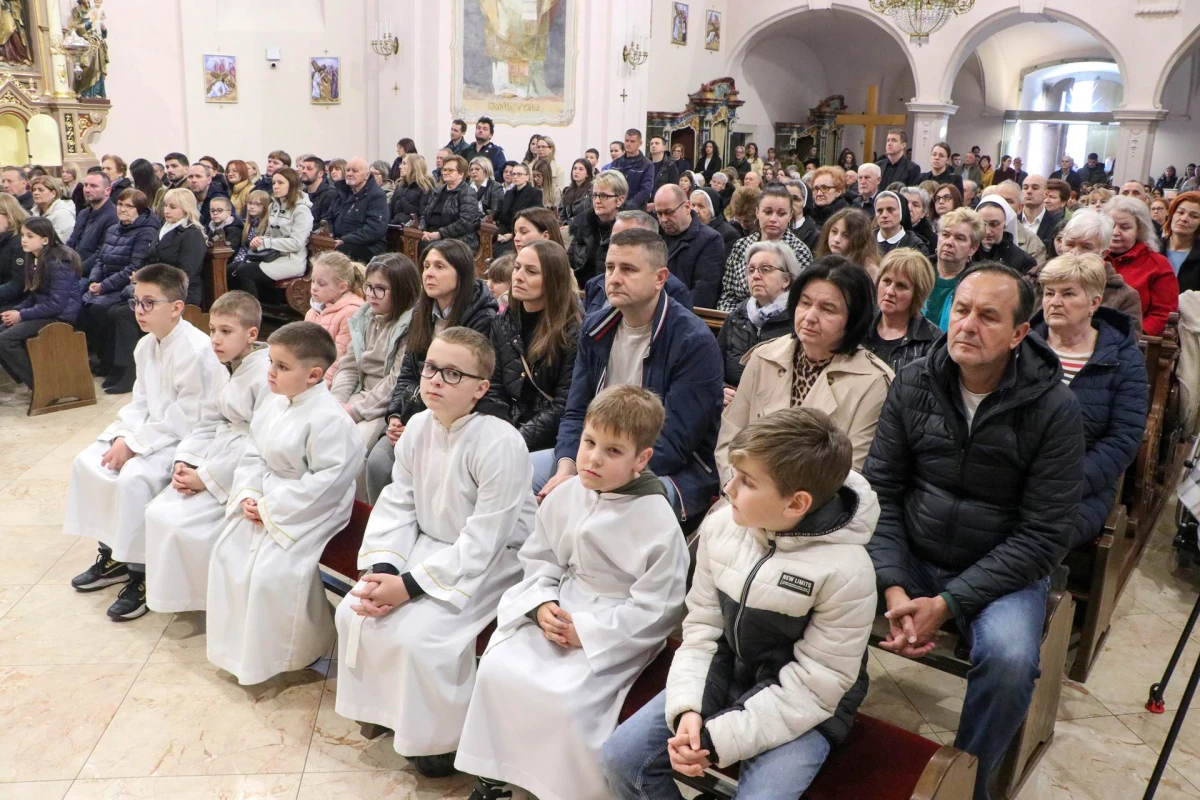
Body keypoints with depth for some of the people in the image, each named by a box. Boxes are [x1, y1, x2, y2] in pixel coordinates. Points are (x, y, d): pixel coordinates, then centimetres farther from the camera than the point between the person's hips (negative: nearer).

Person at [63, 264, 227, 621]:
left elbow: (185, 418, -23)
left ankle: (141, 574, -11)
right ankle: (112, 554, 18)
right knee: (87, 462, 4)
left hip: (187, 439, -10)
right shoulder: (146, 346, 6)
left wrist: (134, 445, -21)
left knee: (134, 478, -28)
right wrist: (122, 437, -7)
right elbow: (140, 402, 11)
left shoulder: (196, 350, -23)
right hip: (152, 430, 10)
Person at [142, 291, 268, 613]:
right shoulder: (224, 368, 7)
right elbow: (207, 422, 10)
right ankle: (173, 589, 14)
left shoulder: (265, 375, -20)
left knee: (182, 522, -16)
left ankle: (212, 598, 5)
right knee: (158, 512, -1)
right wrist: (184, 462, -6)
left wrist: (206, 477, -18)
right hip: (215, 454, 9)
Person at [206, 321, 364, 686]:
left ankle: (305, 650, 5)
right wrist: (248, 495, -6)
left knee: (273, 572, -20)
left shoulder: (329, 419, -24)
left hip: (308, 512, -9)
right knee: (228, 553, 3)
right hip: (265, 504, 9)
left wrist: (271, 508, -21)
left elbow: (328, 480, -26)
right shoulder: (271, 406, 4)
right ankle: (238, 642, 23)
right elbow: (253, 454, 13)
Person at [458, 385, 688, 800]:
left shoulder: (658, 523, -19)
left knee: (563, 698, -24)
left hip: (619, 632, -5)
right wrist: (542, 605, -10)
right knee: (496, 670, -11)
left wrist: (585, 631, -19)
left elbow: (657, 608, -17)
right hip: (557, 609, 6)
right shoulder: (565, 496, -2)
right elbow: (538, 557, 9)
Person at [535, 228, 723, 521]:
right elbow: (576, 413, 4)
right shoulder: (595, 327, 4)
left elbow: (672, 445, -21)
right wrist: (566, 468, -17)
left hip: (676, 472, -6)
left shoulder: (695, 343, -17)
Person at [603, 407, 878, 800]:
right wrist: (687, 708, -15)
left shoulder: (845, 569, -26)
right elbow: (701, 627, -1)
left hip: (803, 709, -4)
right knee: (621, 758, -6)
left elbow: (812, 687, -20)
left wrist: (720, 738, -22)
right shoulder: (720, 526, -11)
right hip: (725, 675, 4)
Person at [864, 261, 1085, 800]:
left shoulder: (1054, 409, -13)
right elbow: (880, 490, -4)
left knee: (1009, 659, -32)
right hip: (910, 555, 2)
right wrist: (894, 587, -18)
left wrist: (948, 603, -22)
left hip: (1004, 570, -2)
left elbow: (1043, 536, -14)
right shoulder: (914, 385, -5)